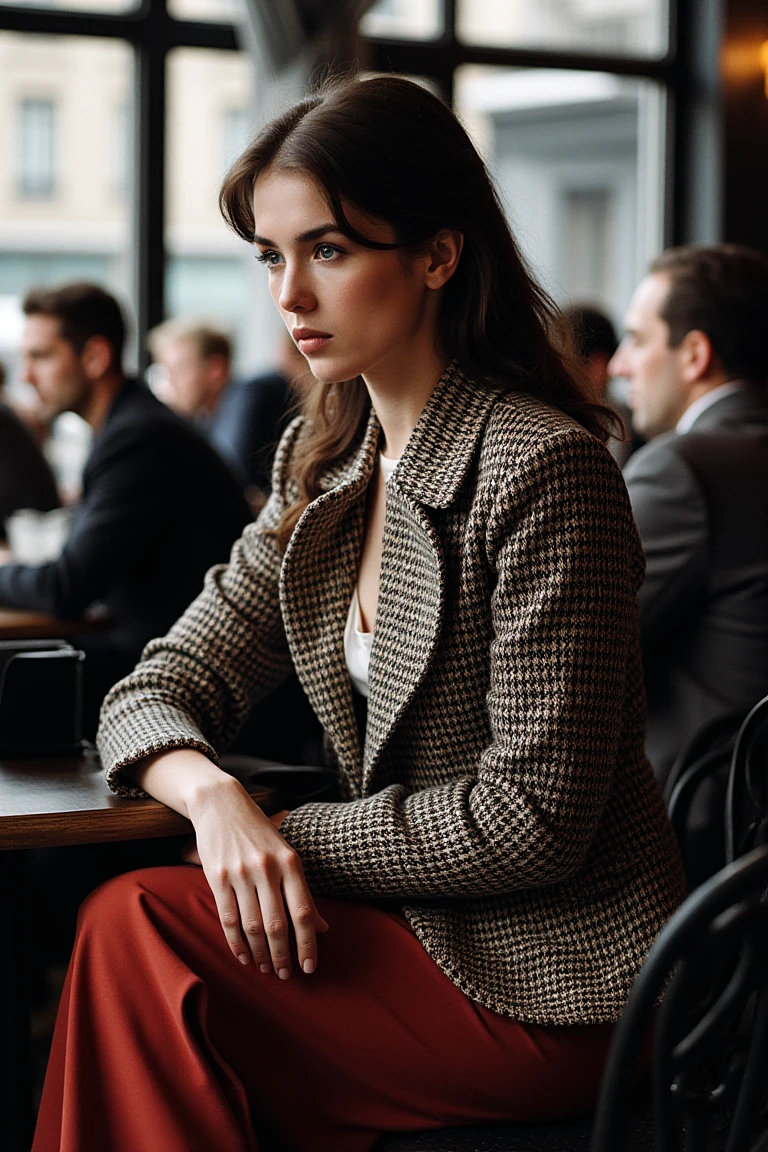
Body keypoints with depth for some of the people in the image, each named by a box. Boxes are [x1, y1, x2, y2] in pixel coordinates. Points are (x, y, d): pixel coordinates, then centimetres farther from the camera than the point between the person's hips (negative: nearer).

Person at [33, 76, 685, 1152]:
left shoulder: (543, 469, -18)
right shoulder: (325, 465, 7)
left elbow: (536, 818, -19)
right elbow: (156, 691, 5)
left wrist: (290, 838, -15)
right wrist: (212, 796, -17)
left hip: (550, 986, -7)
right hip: (422, 927, 7)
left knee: (138, 926, -17)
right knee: (124, 926, -14)